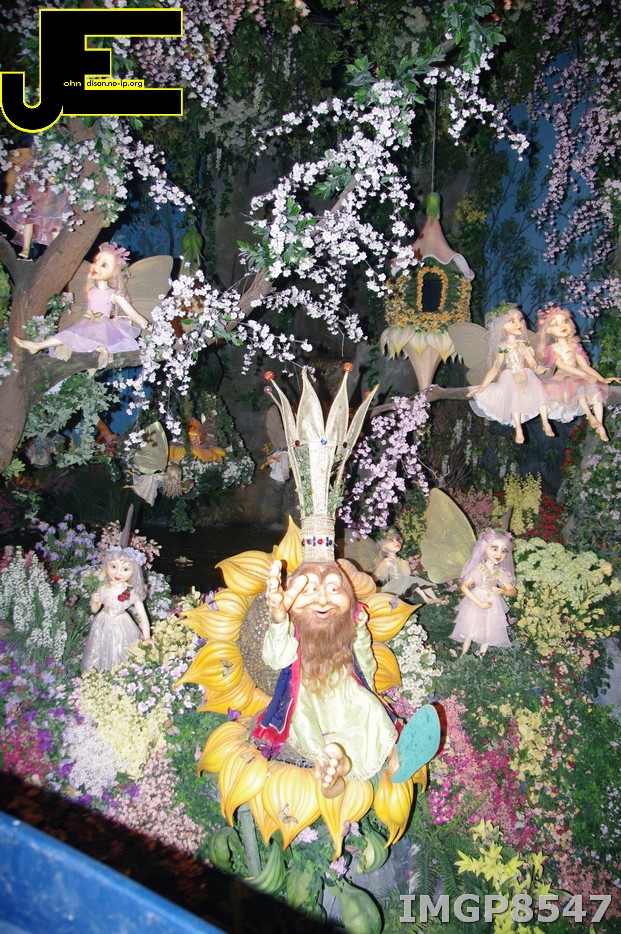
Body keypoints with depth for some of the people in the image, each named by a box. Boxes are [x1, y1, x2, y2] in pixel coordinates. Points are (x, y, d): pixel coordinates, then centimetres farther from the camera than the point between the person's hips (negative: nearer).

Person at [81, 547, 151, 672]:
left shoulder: (132, 593, -17)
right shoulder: (103, 590, -11)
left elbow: (142, 616, -15)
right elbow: (94, 610, 3)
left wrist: (146, 638, -21)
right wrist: (94, 601, -19)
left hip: (122, 628, -2)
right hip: (104, 627, 2)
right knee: (103, 654, 13)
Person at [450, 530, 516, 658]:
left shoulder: (500, 572, -10)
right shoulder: (478, 568, -20)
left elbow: (512, 590, -2)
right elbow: (464, 587, -19)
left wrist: (502, 591, -26)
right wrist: (479, 603, -24)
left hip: (492, 606, 3)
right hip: (475, 605, -3)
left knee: (488, 633, 14)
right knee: (469, 633, 8)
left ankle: (481, 656, 34)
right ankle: (463, 656, 25)